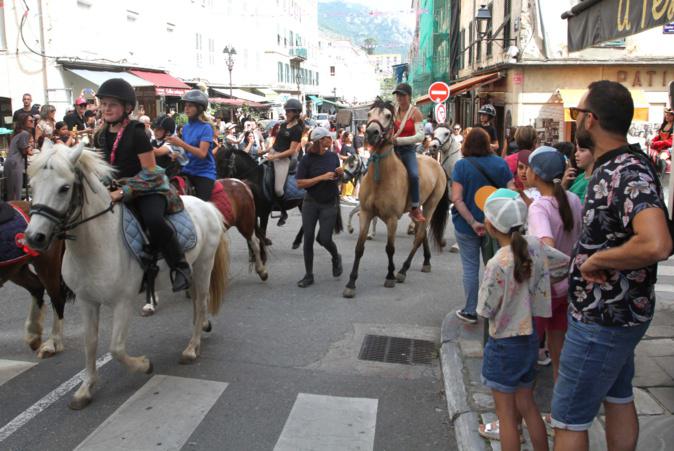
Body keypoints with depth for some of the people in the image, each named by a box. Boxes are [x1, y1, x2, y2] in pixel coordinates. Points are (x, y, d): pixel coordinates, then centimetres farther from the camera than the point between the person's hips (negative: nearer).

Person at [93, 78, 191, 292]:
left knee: (153, 220, -36)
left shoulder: (136, 133, -13)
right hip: (114, 190, 8)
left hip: (146, 188, -8)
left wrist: (123, 191, -23)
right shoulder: (101, 136, 7)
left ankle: (180, 265, -16)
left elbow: (149, 170, -16)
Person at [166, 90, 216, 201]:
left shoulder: (206, 127, -10)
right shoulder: (185, 127, 10)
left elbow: (202, 153, -20)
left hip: (204, 173, -6)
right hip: (187, 171, 6)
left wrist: (181, 143, -25)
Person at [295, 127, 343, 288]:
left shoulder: (333, 156, 1)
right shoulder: (307, 159, -10)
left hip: (330, 203, 1)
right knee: (308, 238, 1)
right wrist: (321, 177, -22)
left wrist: (340, 173, -7)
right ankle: (308, 275, 15)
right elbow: (300, 184, -15)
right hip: (311, 203, -1)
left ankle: (336, 258, 29)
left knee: (324, 239, -5)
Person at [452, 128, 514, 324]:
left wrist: (473, 222, -18)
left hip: (467, 226, -3)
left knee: (471, 267, 8)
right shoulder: (500, 163, -3)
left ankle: (471, 311, 17)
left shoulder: (462, 165, -11)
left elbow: (457, 199, -18)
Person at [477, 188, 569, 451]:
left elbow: (486, 310, -18)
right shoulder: (535, 245, -9)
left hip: (504, 344, -7)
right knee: (527, 405, 23)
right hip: (530, 338, 7)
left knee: (507, 413, 9)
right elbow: (568, 264, 7)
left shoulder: (497, 264, -27)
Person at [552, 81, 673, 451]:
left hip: (601, 322, -10)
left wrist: (595, 260, -28)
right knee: (618, 399, 24)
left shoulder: (629, 174, -26)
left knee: (568, 419, 3)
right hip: (618, 313, 10)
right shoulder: (613, 165, 4)